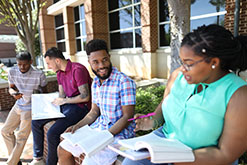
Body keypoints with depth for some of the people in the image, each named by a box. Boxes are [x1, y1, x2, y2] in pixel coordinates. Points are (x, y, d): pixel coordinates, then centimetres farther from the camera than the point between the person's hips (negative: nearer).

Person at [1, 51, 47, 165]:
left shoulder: (39, 74, -21)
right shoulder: (12, 72, -9)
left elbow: (44, 91, -5)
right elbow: (11, 88, 5)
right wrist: (14, 93, -17)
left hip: (31, 108, -6)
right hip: (18, 105, 6)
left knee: (21, 137, 0)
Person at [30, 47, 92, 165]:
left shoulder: (78, 70, -20)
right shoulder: (59, 73, 9)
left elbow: (85, 97, -23)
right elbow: (62, 95, 16)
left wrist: (64, 101, -14)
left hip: (81, 106, -9)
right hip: (67, 104, 10)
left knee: (52, 133, -23)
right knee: (36, 122, 7)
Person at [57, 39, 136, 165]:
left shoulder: (124, 82, -20)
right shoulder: (95, 83, 5)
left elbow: (128, 116, -19)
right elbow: (94, 112, 12)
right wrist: (78, 126, -2)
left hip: (119, 132, -7)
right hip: (98, 127, 7)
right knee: (62, 149, 11)